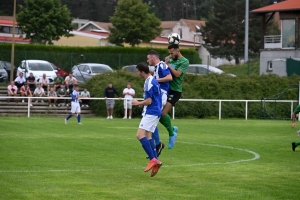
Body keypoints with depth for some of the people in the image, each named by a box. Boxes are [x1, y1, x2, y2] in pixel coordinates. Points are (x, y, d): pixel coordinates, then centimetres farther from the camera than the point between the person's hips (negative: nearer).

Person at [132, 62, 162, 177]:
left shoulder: (149, 83, -16)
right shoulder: (153, 80, 16)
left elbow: (149, 101, -17)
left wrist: (138, 103, -2)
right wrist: (142, 103, 20)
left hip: (151, 113, -10)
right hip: (154, 112, 10)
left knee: (140, 135, -16)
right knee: (148, 136, 7)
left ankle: (153, 159, -20)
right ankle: (155, 161, 1)